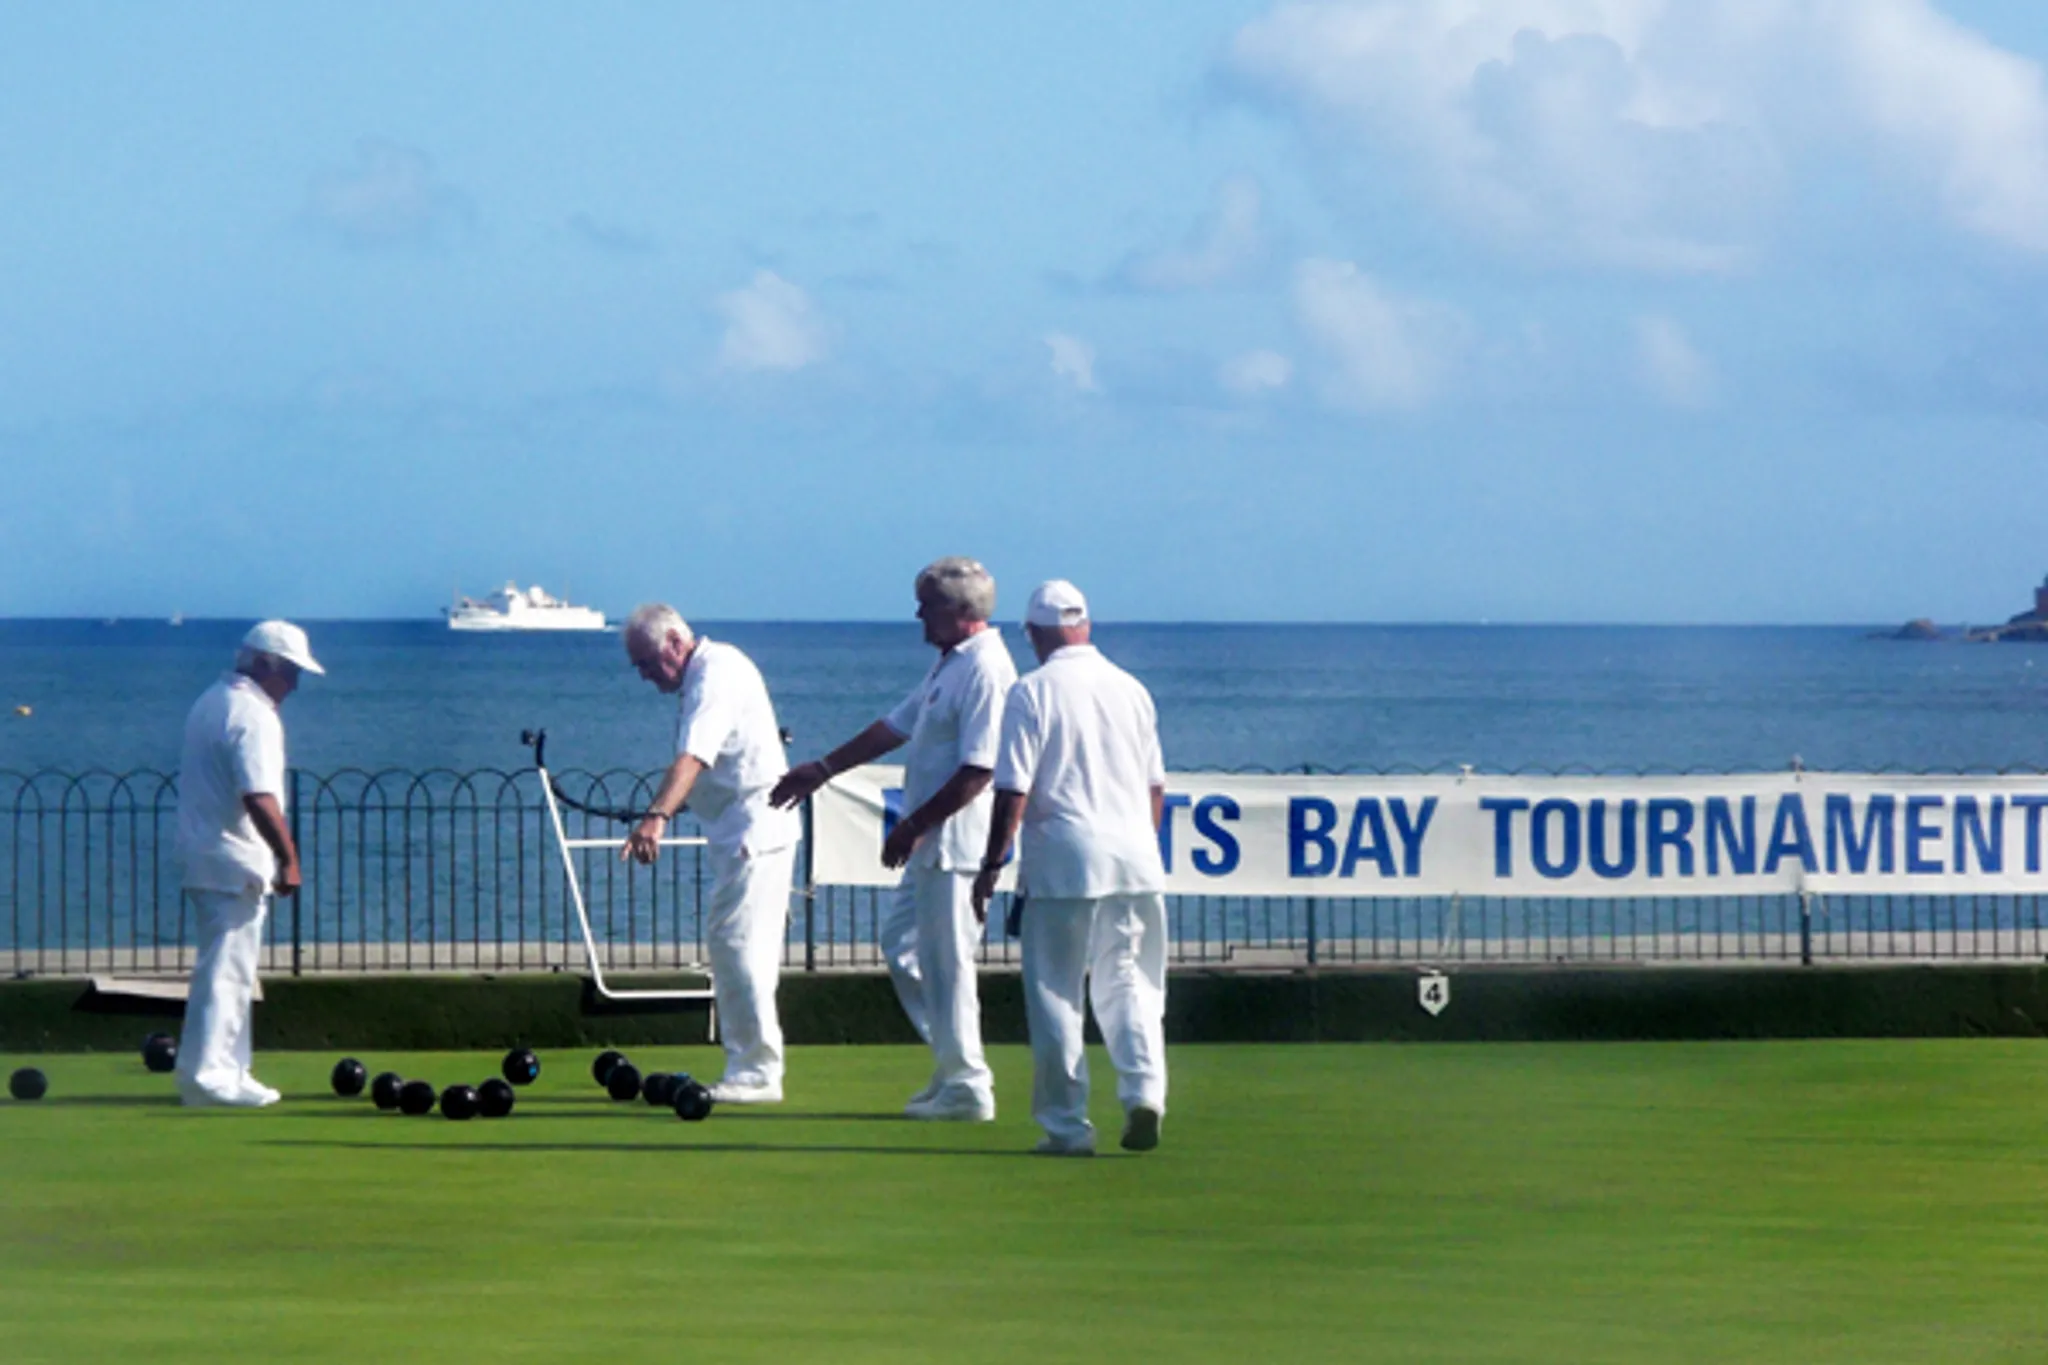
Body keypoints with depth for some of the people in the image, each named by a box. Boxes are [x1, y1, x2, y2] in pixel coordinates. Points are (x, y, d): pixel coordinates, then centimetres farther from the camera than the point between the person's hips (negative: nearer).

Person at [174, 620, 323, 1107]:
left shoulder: (210, 702, 15)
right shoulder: (254, 716, -16)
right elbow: (259, 799, -27)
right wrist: (289, 858, -23)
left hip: (201, 856, 10)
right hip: (236, 864, -10)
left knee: (229, 969, 16)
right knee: (226, 970, -8)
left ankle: (227, 1072, 20)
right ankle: (205, 1074, -9)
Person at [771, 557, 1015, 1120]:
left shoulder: (986, 672, -18)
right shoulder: (950, 665, 14)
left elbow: (978, 771, -23)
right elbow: (896, 726, 24)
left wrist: (914, 826, -21)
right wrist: (822, 769, 25)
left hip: (956, 842, -11)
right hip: (929, 844, 11)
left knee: (946, 959, -6)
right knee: (899, 941, 17)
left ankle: (965, 1086, 1)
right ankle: (954, 1065, 22)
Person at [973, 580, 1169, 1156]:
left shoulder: (1032, 692, -5)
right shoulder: (1131, 689, 10)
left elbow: (1013, 790, -9)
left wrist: (992, 865, -3)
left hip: (1062, 861, -4)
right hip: (1133, 860, 4)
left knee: (1056, 993, 3)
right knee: (1128, 981, 11)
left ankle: (1067, 1125, 2)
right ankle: (1144, 1089, -11)